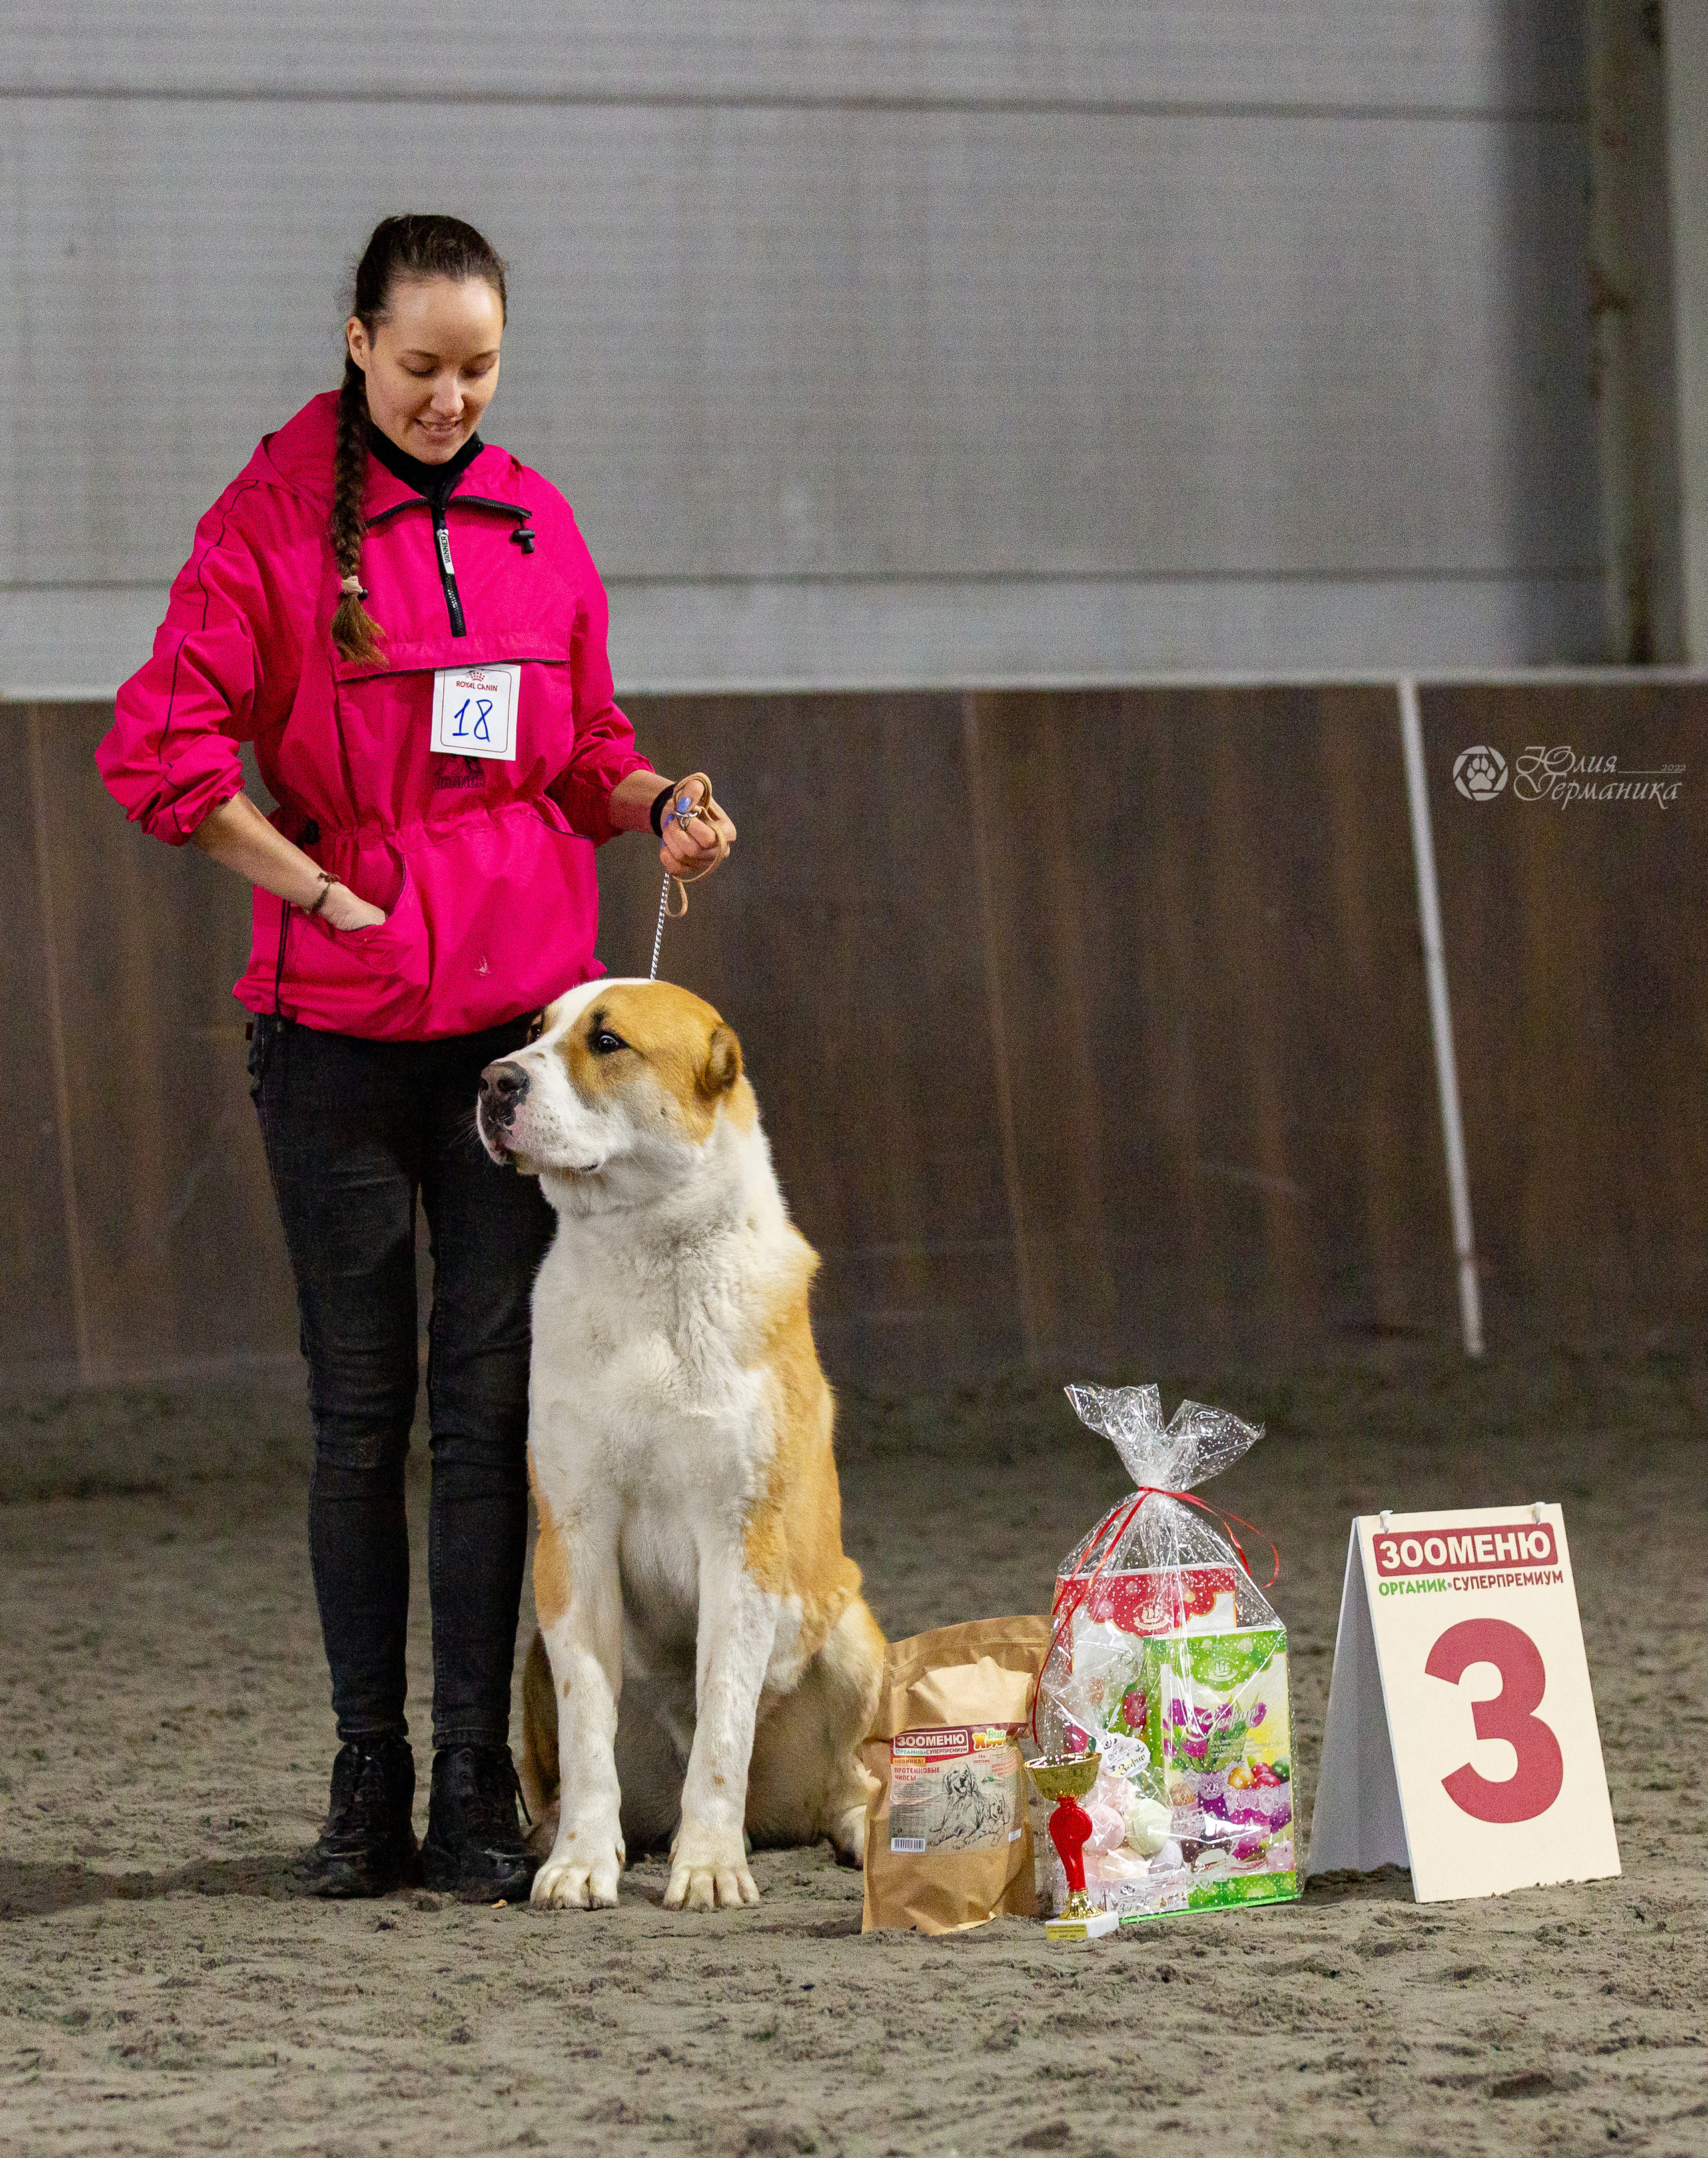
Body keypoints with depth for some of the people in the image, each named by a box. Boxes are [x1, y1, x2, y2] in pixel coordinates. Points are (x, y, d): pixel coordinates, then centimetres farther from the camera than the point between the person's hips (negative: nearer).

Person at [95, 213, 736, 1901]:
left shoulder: (536, 524, 11)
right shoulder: (272, 519, -3)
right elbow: (157, 748, -9)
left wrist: (660, 805, -1)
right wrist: (327, 891, -9)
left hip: (526, 1004, 3)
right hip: (339, 1016, -3)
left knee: (494, 1399, -1)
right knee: (360, 1406, 3)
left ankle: (477, 1790, 3)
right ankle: (368, 1780, 10)